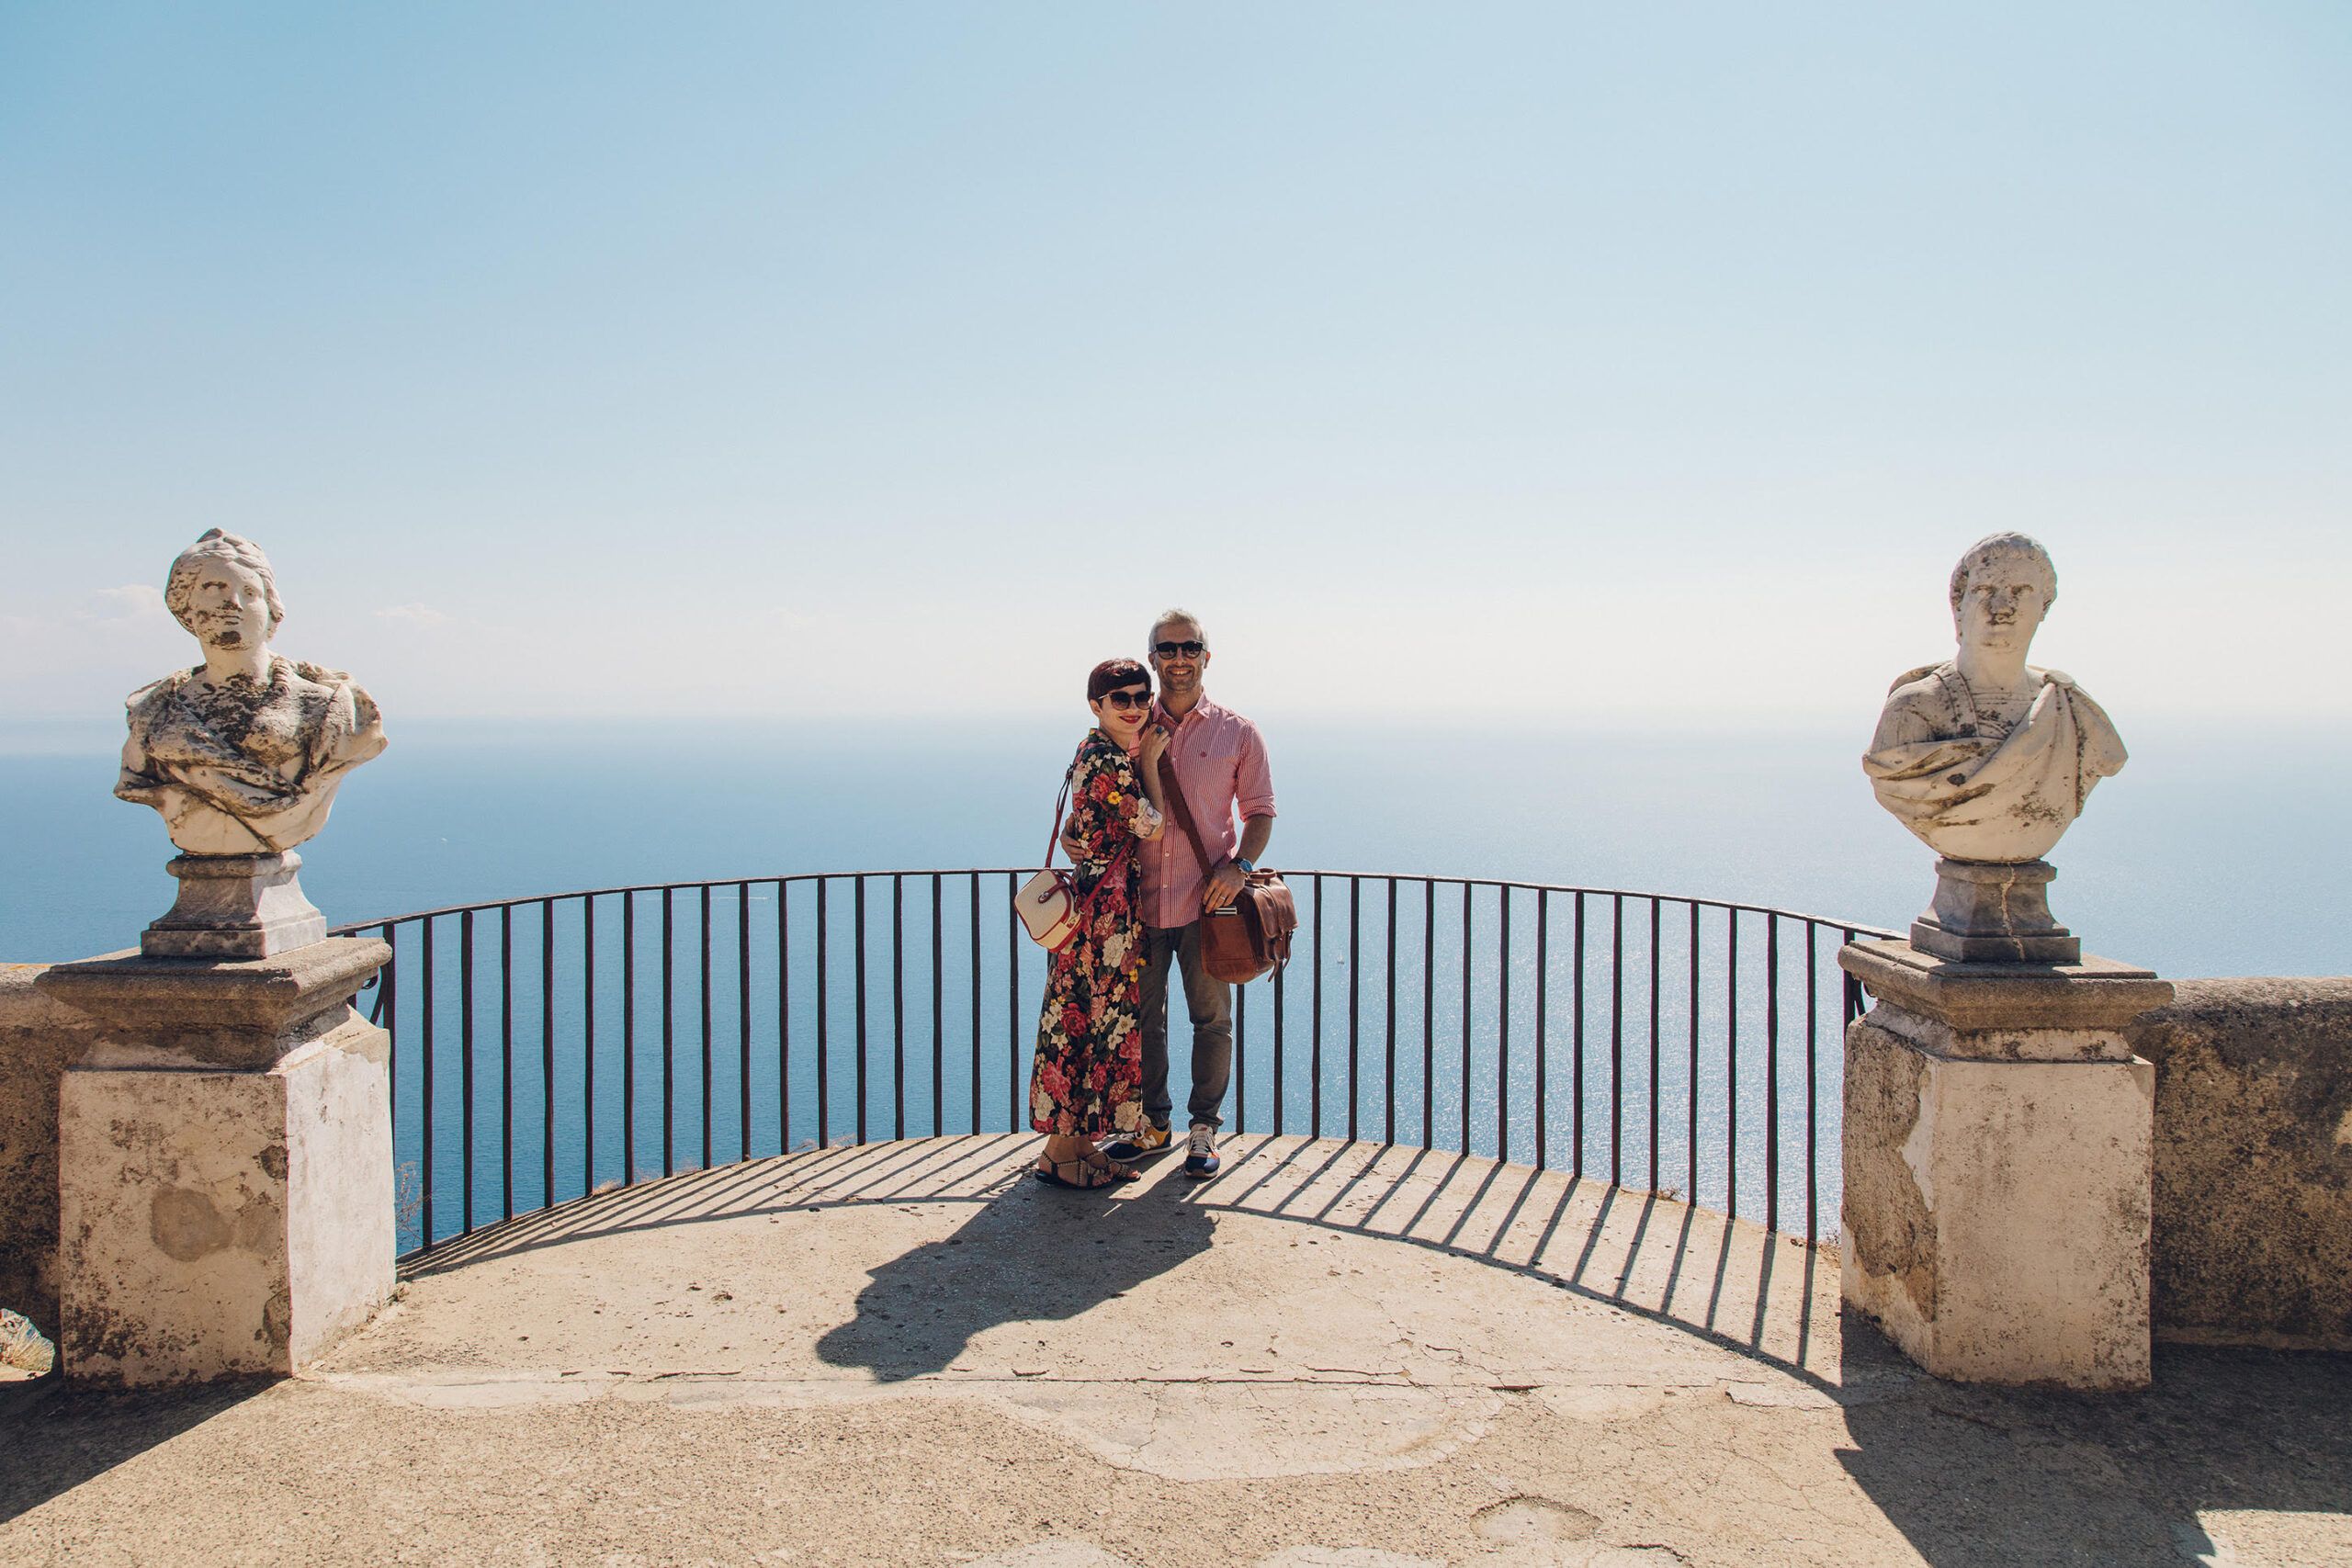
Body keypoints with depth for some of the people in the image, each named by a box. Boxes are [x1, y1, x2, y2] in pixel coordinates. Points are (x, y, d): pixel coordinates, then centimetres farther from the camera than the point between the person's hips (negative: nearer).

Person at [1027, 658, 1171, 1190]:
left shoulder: (1098, 752, 12)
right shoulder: (1110, 761, -19)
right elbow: (1153, 827, -12)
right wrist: (1150, 764, -4)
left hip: (1099, 902, 10)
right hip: (1105, 908, -10)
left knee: (1084, 1020, 14)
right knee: (1089, 1021, -2)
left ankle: (1079, 1140, 23)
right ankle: (1061, 1152, 8)